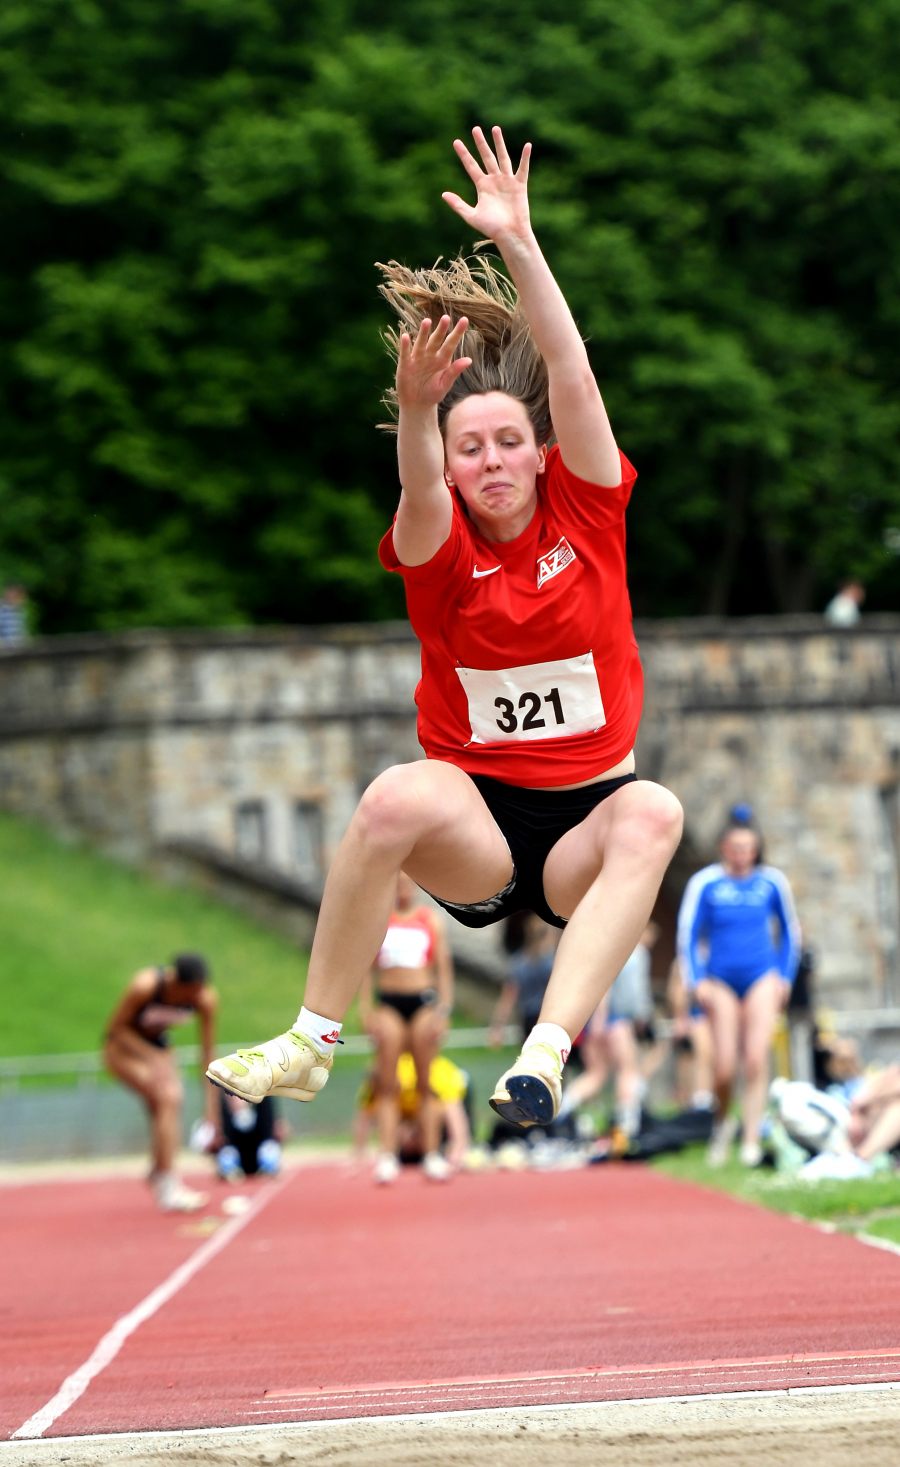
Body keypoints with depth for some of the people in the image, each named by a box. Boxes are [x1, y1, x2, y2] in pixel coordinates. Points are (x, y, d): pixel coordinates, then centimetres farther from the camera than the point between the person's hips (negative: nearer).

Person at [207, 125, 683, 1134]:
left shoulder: (585, 509, 0)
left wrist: (519, 241, -25)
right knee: (398, 794, -34)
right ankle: (311, 1043, -25)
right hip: (475, 826, 0)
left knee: (653, 813, -35)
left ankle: (546, 1054, -45)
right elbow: (420, 494, -27)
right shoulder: (439, 547, -2)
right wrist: (415, 406, -48)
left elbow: (571, 377, -14)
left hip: (585, 827, 0)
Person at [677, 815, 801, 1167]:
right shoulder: (705, 883, -3)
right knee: (724, 1068, -5)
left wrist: (785, 977, 9)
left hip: (761, 979, 1)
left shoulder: (773, 882, 2)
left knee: (756, 1060, -13)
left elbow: (789, 932, 15)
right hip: (720, 980, 0)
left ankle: (751, 1140, -10)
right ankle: (724, 1121, 25)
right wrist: (697, 980, -5)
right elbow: (688, 935, 3)